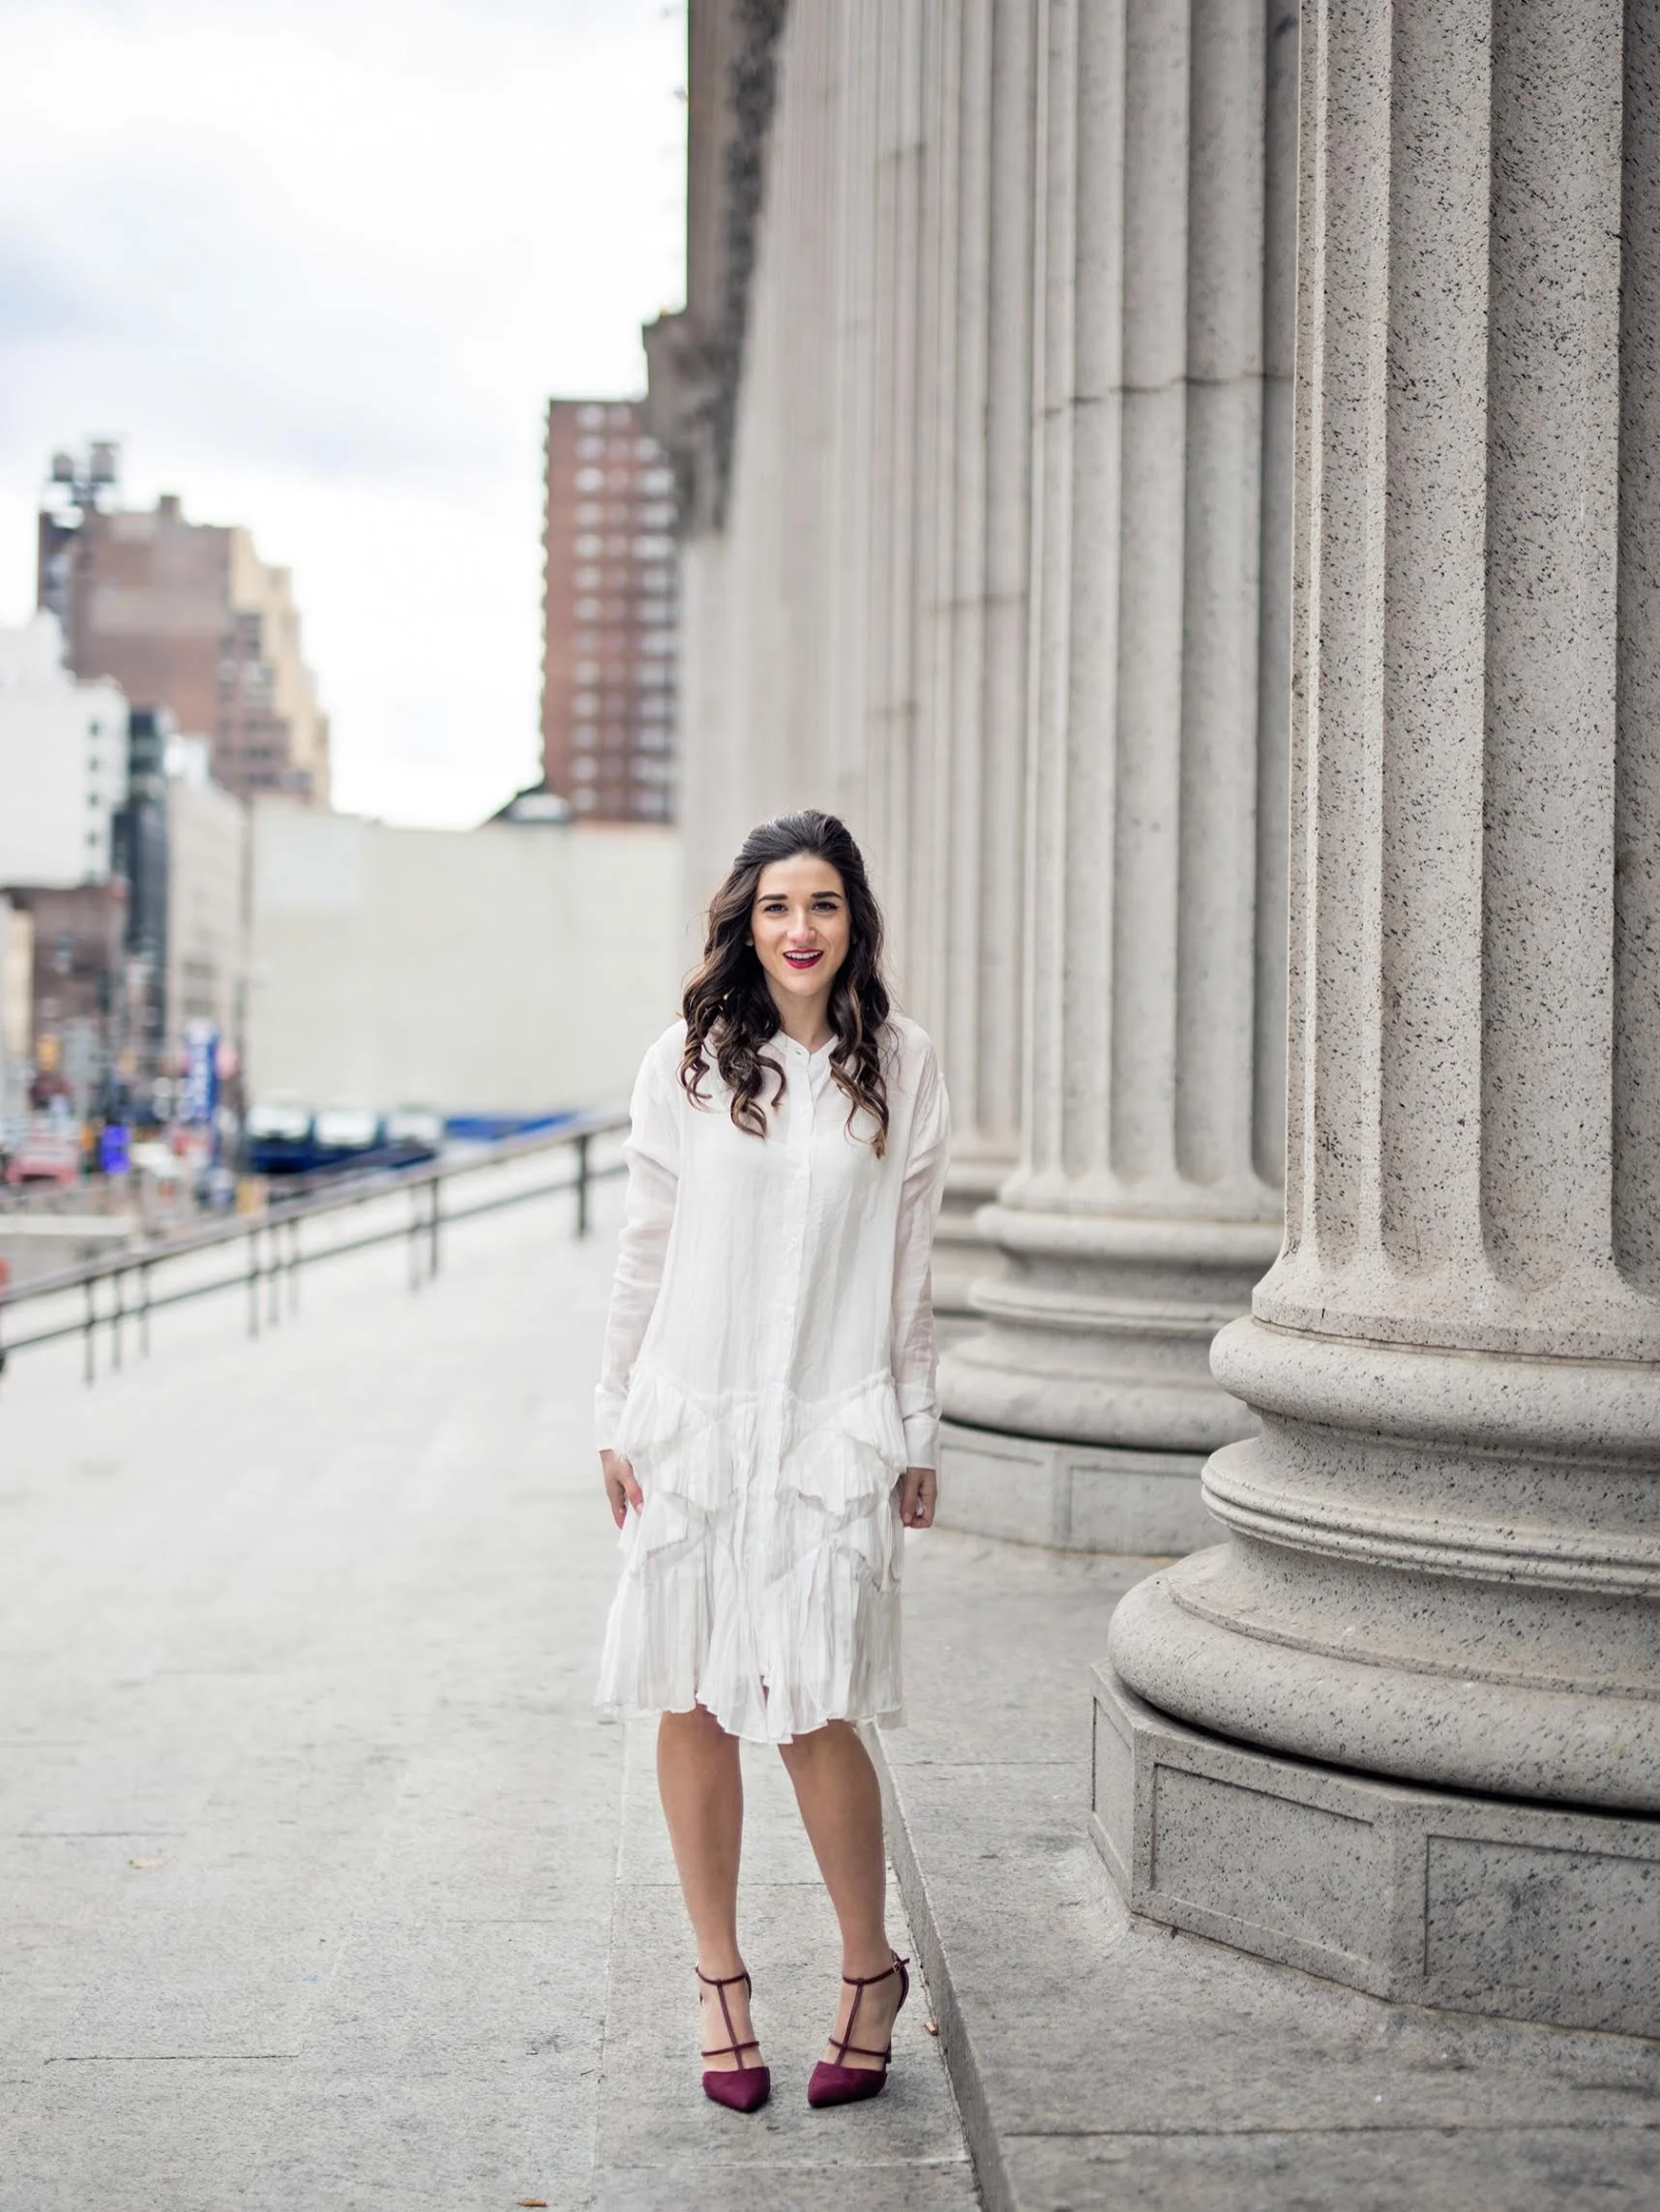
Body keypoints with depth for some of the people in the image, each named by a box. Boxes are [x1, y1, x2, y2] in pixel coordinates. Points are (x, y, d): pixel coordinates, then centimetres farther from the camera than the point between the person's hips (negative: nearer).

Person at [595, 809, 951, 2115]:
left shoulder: (901, 1068, 4)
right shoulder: (687, 1063, 3)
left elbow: (910, 1270, 8)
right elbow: (646, 1252, 7)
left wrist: (915, 1436, 9)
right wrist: (619, 1420, 6)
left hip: (834, 1429, -1)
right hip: (693, 1420, 1)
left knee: (813, 1710, -7)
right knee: (693, 1705, 5)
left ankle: (873, 1971, 14)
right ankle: (721, 1980, 21)